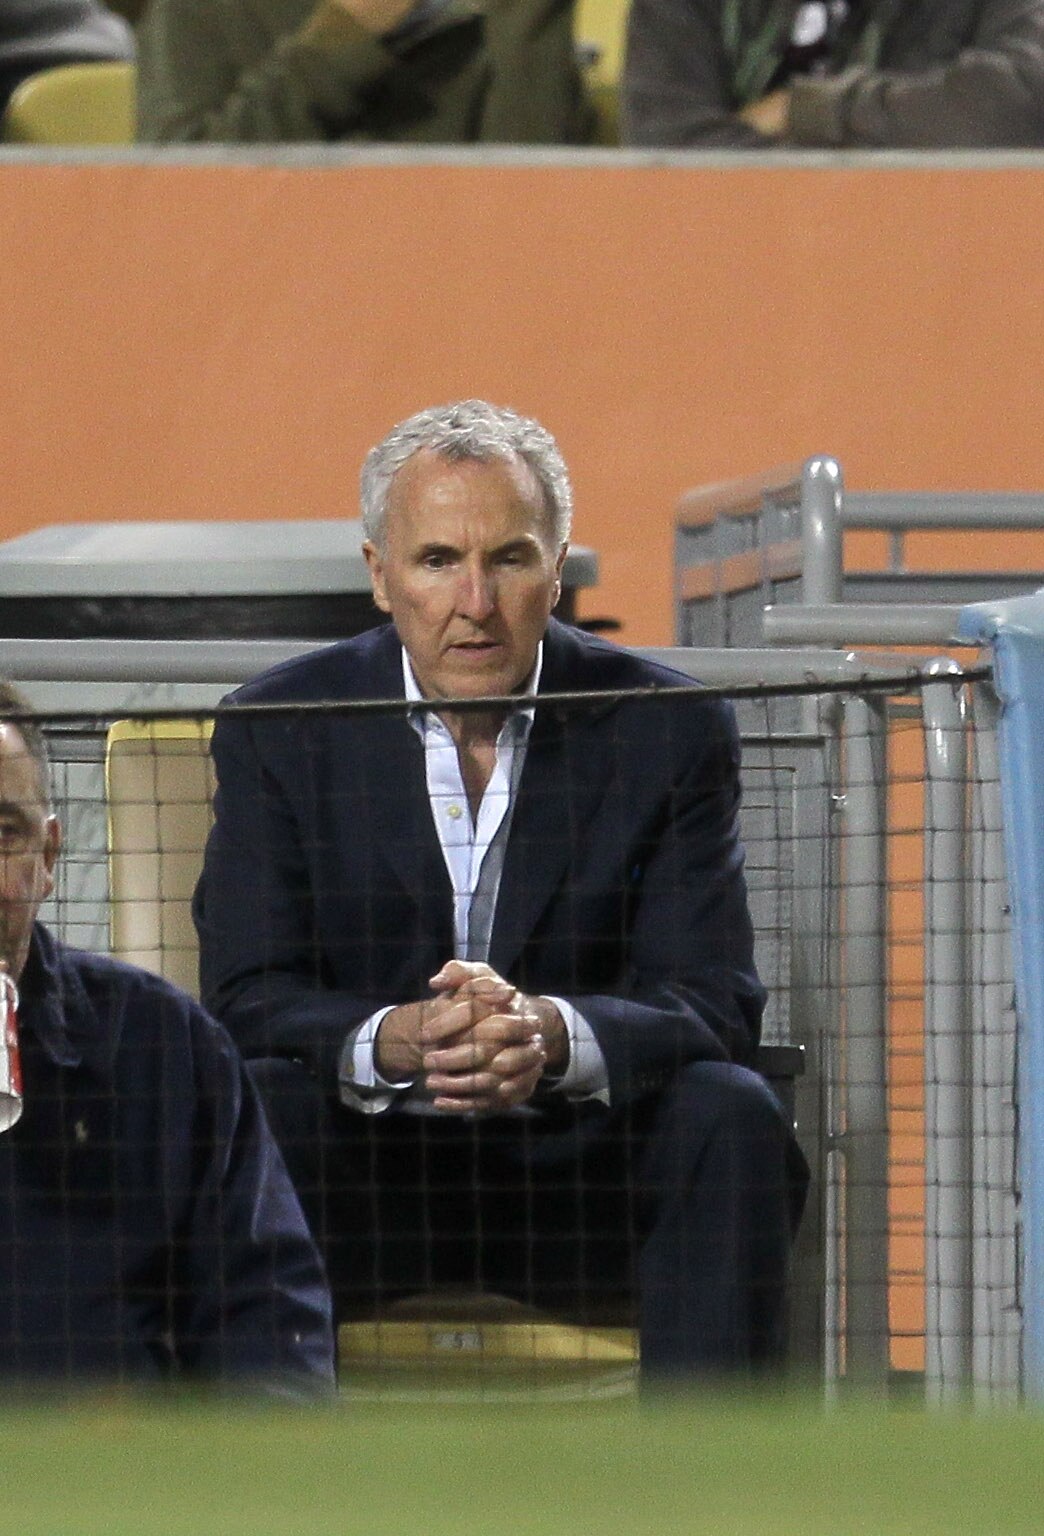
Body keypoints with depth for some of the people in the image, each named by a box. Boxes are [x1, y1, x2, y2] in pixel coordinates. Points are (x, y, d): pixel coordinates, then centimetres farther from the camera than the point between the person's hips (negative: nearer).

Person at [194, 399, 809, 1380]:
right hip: (363, 1175, 0)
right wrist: (393, 1040, -29)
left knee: (729, 1117, -28)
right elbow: (248, 997, -7)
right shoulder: (279, 731, 0)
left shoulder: (670, 730, -1)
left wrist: (551, 1036, -31)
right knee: (246, 1109, -30)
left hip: (579, 1176, 0)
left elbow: (710, 1004, -8)